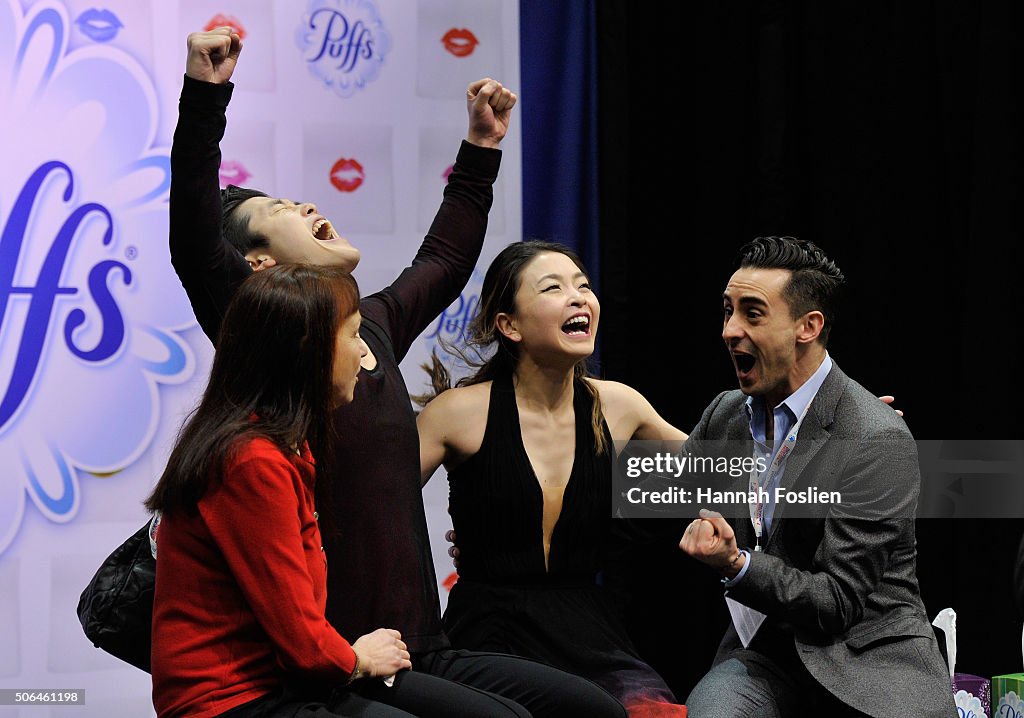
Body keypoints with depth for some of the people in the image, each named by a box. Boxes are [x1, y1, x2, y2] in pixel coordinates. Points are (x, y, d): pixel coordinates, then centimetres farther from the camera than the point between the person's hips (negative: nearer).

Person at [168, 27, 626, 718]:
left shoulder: (373, 327, 15)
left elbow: (444, 259, 35)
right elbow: (194, 244, -23)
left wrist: (483, 144, 40)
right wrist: (205, 94, -30)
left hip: (421, 648, 8)